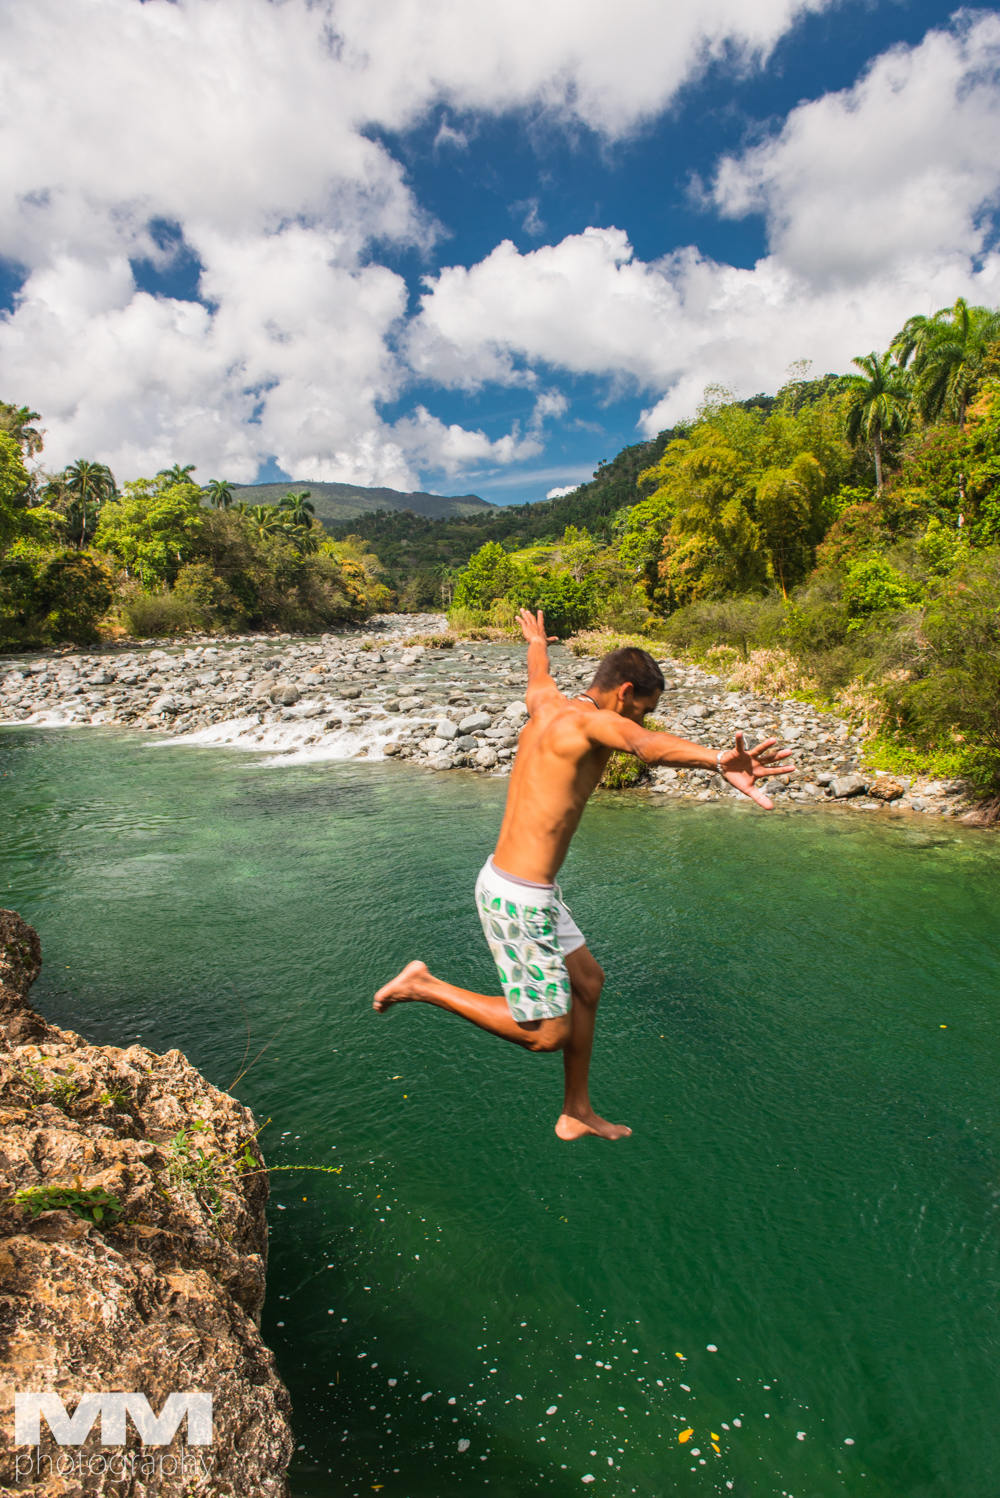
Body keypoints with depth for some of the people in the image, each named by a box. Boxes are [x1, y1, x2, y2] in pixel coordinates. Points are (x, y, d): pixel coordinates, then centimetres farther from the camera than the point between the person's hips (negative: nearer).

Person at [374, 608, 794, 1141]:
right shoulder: (591, 721, -20)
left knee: (587, 982, 22)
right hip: (518, 900, -11)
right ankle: (424, 986, 10)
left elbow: (538, 678, 32)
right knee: (546, 1033, 2)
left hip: (515, 883, 11)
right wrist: (720, 762, -61)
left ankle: (577, 1113, 36)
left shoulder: (548, 706, 7)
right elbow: (648, 746, -43)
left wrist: (537, 641, 55)